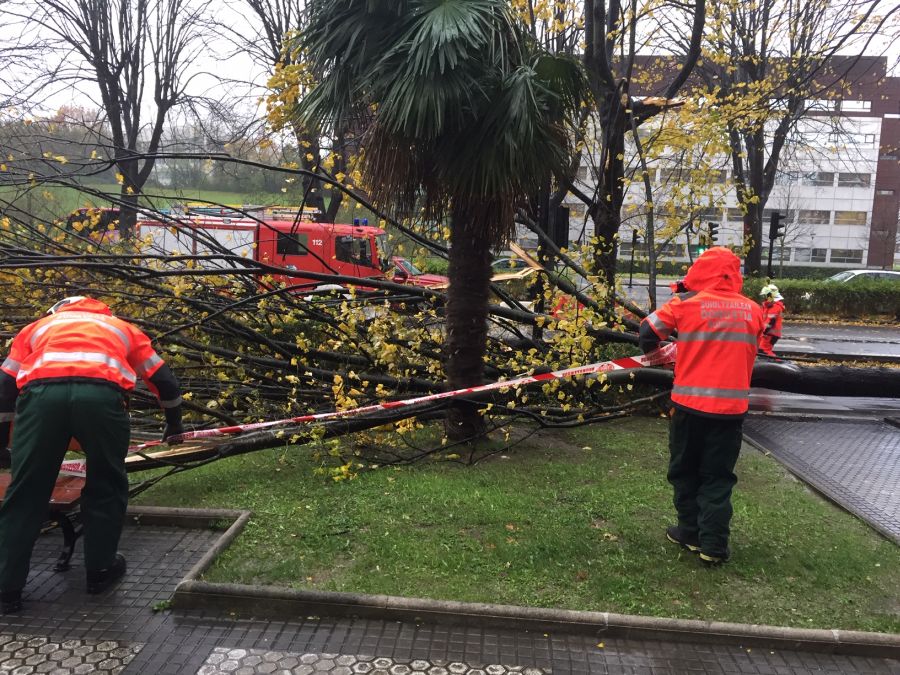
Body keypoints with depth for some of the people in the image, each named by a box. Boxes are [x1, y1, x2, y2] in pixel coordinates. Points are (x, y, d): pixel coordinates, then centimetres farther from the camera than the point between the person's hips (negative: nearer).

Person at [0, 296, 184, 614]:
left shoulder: (37, 327, 38)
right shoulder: (122, 328, 38)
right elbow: (164, 381, 38)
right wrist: (174, 423, 53)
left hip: (40, 394, 1)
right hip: (102, 394, 0)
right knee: (106, 486, 19)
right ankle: (100, 570, 27)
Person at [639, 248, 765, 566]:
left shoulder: (686, 304, -7)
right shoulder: (753, 310, 1)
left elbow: (648, 331, -3)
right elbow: (751, 350, 13)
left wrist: (651, 350, 18)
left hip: (689, 403, -1)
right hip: (731, 406, 2)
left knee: (686, 471, 17)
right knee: (718, 476, 11)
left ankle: (690, 532, 25)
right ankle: (713, 544, 10)